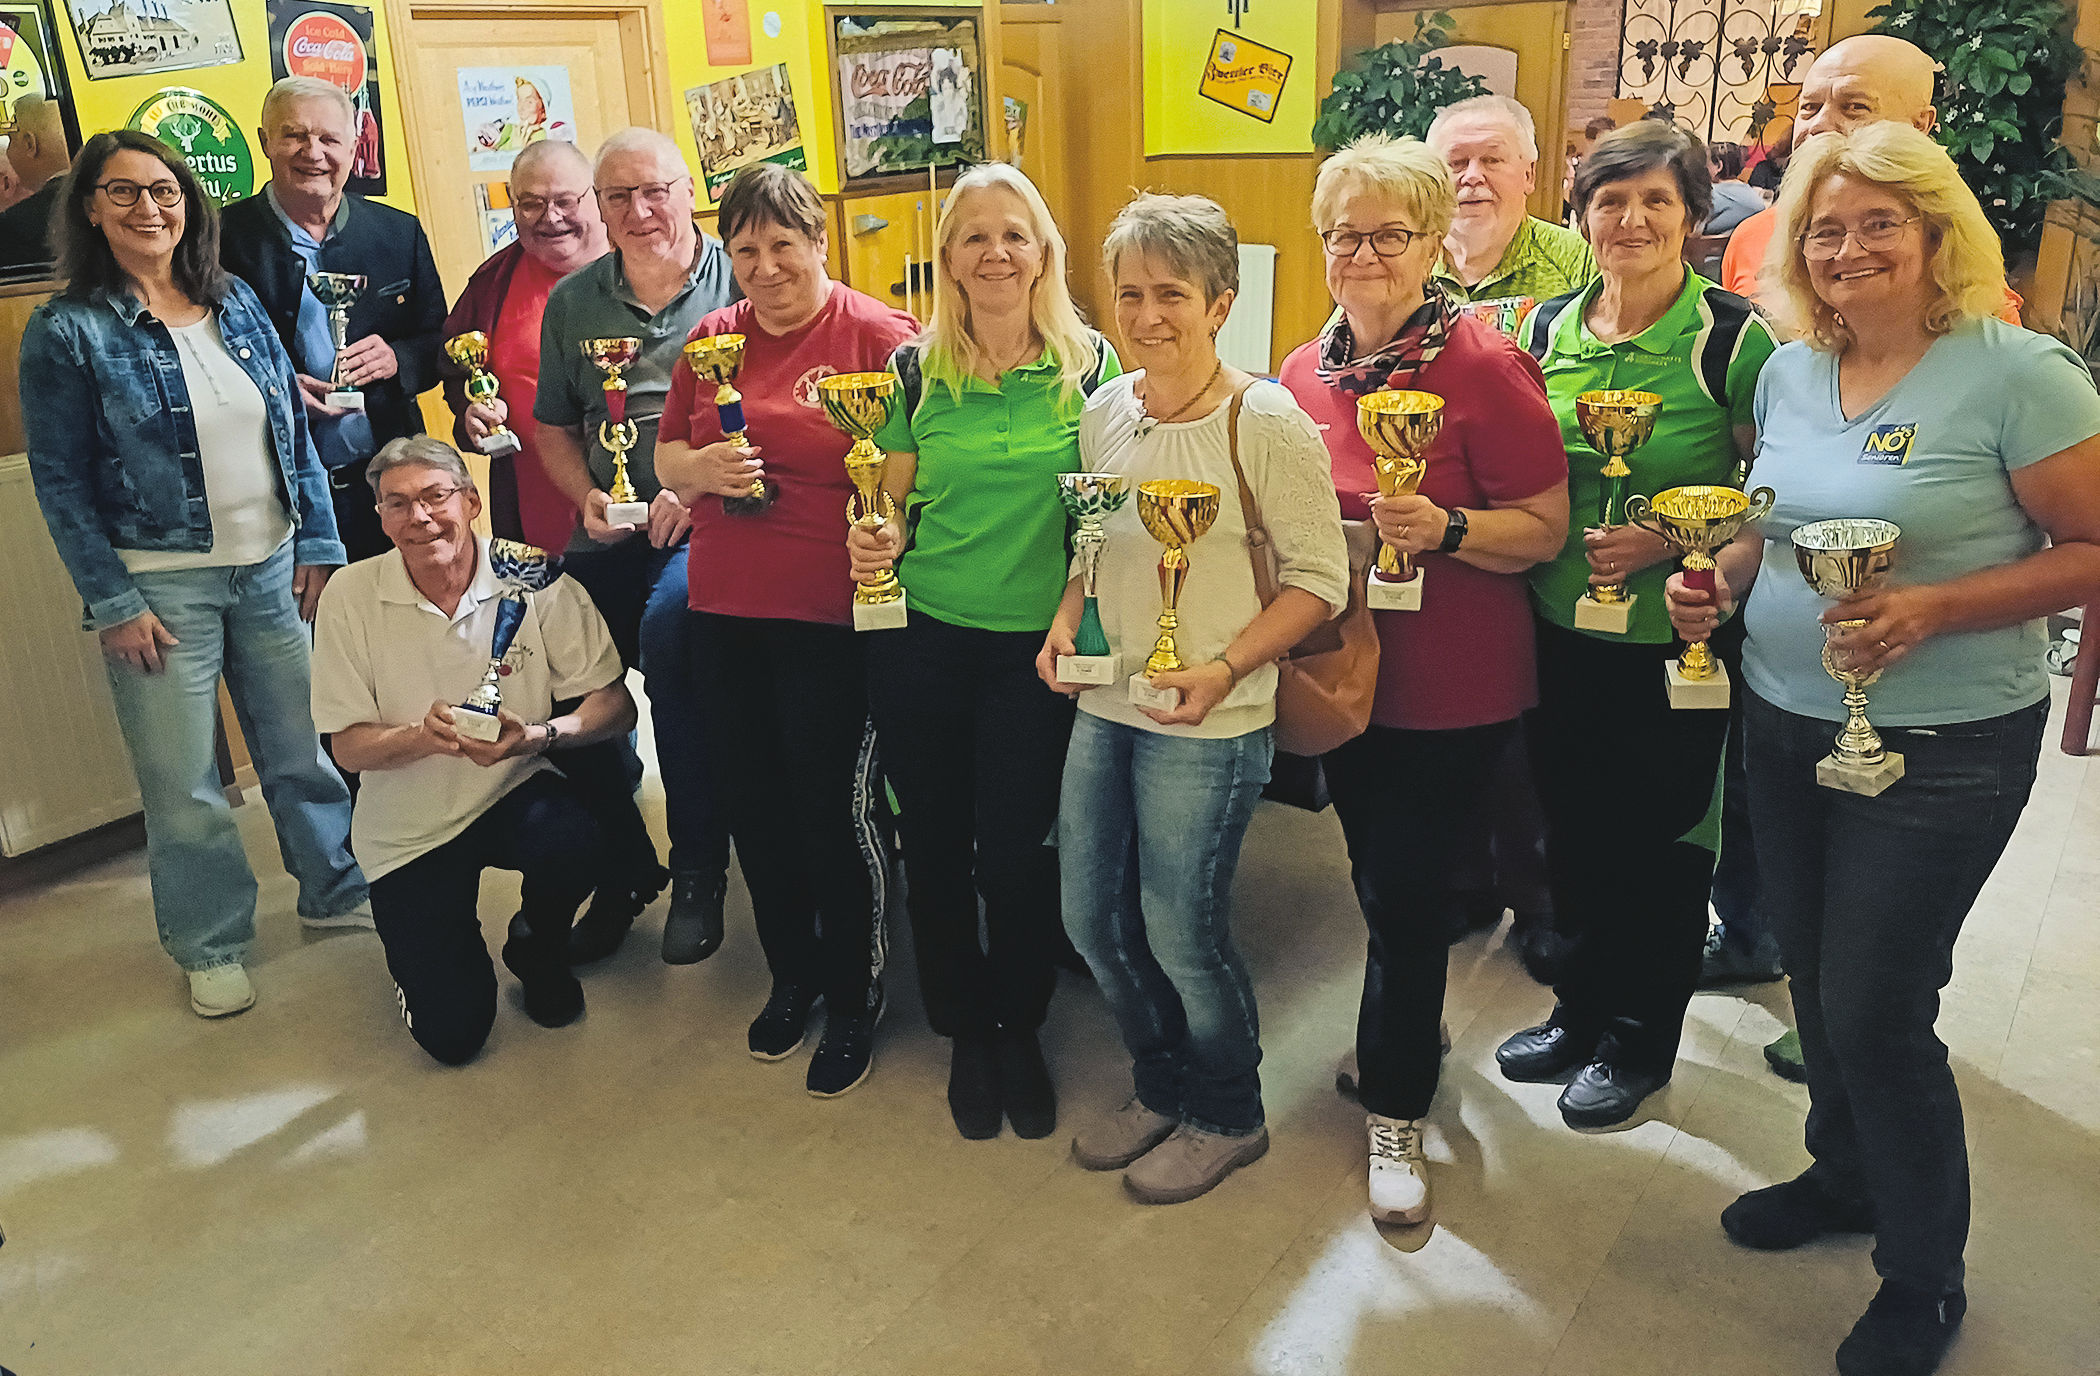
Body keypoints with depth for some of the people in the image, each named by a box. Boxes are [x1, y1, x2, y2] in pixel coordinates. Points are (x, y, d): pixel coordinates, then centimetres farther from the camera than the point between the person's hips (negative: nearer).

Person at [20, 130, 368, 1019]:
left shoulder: (236, 303, 6)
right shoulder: (66, 330, -5)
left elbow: (295, 432, 9)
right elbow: (59, 481, -6)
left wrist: (319, 544, 4)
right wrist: (112, 602, -9)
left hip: (272, 568, 4)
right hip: (160, 584, -3)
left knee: (305, 745, 13)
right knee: (182, 780, 6)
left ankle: (335, 889, 33)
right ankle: (211, 945, 23)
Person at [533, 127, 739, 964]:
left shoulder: (737, 284, 0)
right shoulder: (572, 303, 14)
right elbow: (554, 427, 21)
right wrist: (588, 499, 3)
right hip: (610, 534, 5)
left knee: (667, 631, -32)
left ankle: (699, 869, -14)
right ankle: (620, 869, 10)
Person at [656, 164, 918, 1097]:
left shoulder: (879, 337, -6)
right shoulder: (713, 338, 10)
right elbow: (666, 456, 17)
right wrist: (701, 469, -6)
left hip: (833, 616, -5)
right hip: (725, 610, 6)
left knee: (839, 809, 3)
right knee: (755, 805, 15)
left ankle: (853, 1000, 23)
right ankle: (791, 976, 36)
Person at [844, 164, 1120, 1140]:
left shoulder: (1089, 365, -1)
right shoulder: (915, 370, 2)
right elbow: (895, 510, 7)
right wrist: (875, 543, -15)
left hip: (1036, 645, -1)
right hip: (922, 641, 1)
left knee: (1016, 851, 3)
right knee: (935, 844, 9)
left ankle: (1021, 1032, 29)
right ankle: (965, 1033, 31)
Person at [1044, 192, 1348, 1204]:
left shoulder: (1265, 422, -13)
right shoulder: (1105, 410, 5)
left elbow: (1320, 580, -11)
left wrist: (1222, 670, -21)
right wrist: (1066, 620, 0)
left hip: (1208, 724, -6)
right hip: (1104, 705, 7)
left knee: (1180, 931, 4)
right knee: (1090, 915, 14)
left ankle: (1228, 1115, 32)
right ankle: (1160, 1086, 39)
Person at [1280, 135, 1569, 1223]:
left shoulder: (1484, 366, -13)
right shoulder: (1304, 371, 4)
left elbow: (1546, 529, -12)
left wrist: (1444, 528, -28)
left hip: (1452, 690, -5)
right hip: (1341, 674, 6)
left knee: (1405, 896, 2)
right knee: (1381, 882, 20)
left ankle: (1395, 1108, 23)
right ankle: (1407, 1032, 46)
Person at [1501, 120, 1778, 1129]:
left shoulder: (1735, 338, -10)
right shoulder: (1548, 327, 4)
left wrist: (1671, 538, -18)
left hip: (1677, 639, -4)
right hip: (1559, 629, 4)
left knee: (1658, 841, 8)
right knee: (1571, 830, 15)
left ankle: (1639, 1040, 28)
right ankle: (1581, 1011, 36)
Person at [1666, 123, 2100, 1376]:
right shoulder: (1790, 371, 5)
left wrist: (1933, 608, -26)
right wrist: (1722, 577, -2)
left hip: (1939, 747, -6)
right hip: (1784, 723, 6)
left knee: (1878, 1010, 0)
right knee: (1817, 979, 17)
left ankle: (1925, 1276, 24)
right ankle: (1847, 1175, 42)